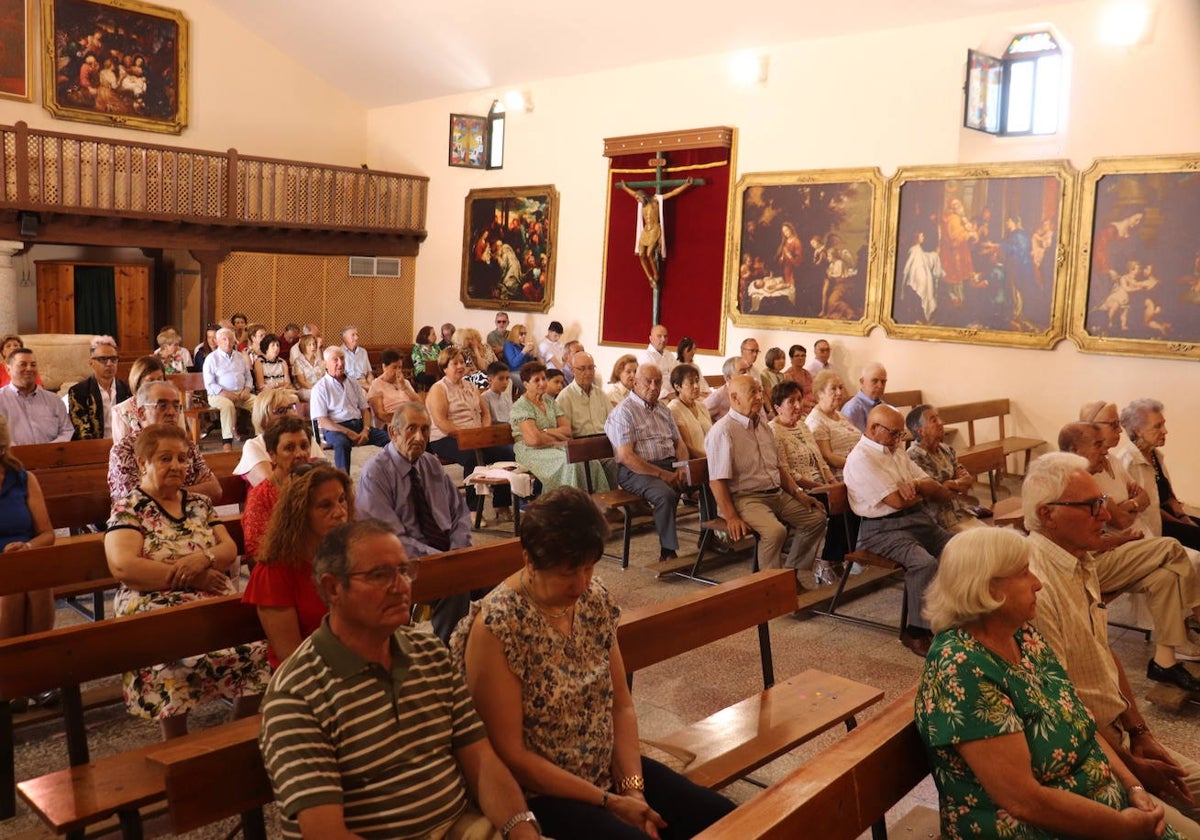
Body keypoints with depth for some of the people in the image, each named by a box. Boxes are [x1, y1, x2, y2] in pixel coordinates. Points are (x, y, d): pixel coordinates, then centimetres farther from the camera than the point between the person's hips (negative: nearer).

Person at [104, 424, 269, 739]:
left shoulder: (199, 503, 20)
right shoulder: (128, 508, 5)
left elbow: (230, 549, 14)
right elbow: (122, 566, -10)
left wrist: (205, 558, -10)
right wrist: (191, 576, -12)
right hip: (158, 611, -4)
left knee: (258, 649, -26)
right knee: (177, 661, -37)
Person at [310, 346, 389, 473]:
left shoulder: (353, 384, 18)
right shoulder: (320, 388, 1)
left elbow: (365, 409, 17)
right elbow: (322, 421, -7)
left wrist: (366, 430, -5)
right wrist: (349, 433, -17)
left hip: (358, 423, 5)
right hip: (335, 428, -5)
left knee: (389, 437, -19)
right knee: (342, 443, -40)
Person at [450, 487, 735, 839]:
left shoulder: (595, 597, -1)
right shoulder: (496, 627, -21)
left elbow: (621, 705, 5)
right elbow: (511, 755, -18)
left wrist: (633, 788, -9)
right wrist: (608, 802, -15)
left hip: (611, 771, 6)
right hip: (542, 793, -6)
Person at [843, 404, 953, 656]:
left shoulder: (896, 452, 18)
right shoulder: (860, 459, -11)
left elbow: (941, 493, 12)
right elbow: (897, 501, -19)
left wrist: (914, 484, -12)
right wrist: (921, 492, 4)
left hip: (920, 520, 9)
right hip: (884, 529, -9)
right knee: (926, 563, -31)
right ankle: (915, 633, -18)